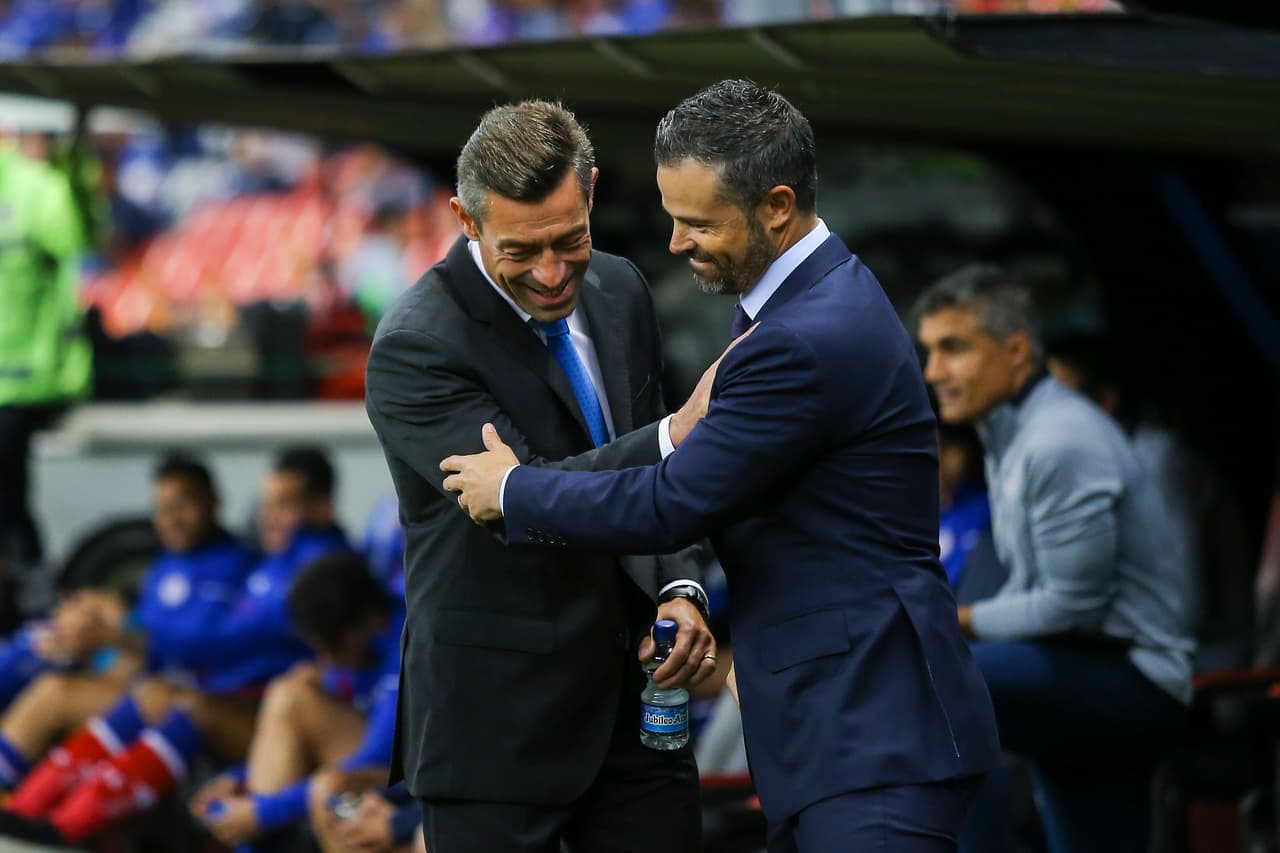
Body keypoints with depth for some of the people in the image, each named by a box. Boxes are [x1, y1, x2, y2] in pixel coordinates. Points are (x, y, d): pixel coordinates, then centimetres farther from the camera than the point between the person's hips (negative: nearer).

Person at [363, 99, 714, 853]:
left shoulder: (619, 291, 6)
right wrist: (678, 435, -32)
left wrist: (680, 588, -2)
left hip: (635, 702, 6)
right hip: (497, 726, -6)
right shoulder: (415, 348, -16)